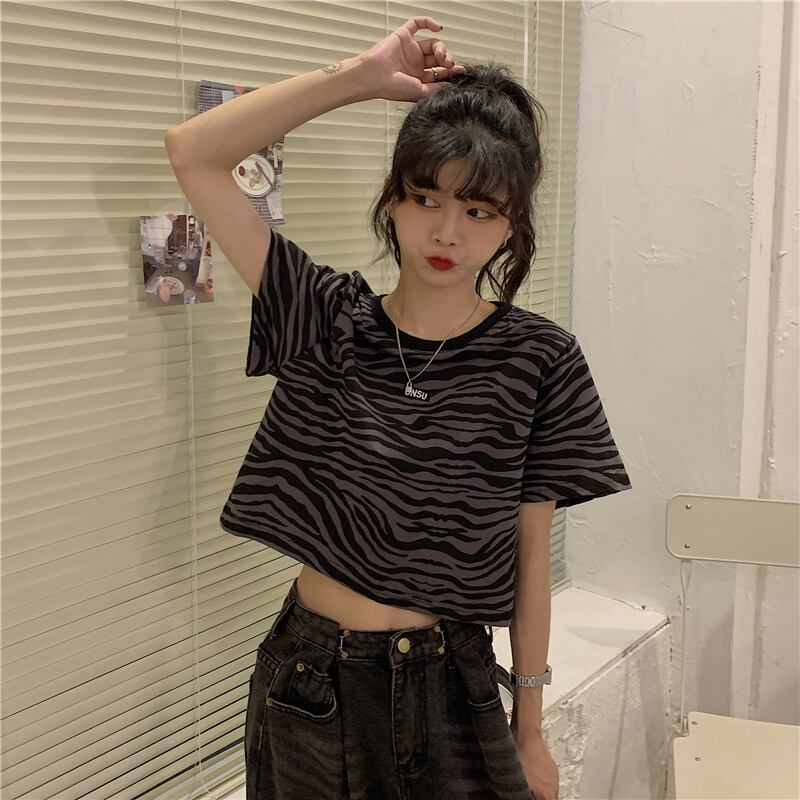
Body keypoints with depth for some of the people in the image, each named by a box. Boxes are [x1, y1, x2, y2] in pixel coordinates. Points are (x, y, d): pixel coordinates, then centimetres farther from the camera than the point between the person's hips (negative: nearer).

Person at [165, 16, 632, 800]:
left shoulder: (539, 359, -8)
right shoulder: (328, 320, -4)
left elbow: (532, 551, -3)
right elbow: (192, 152, -6)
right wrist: (362, 74, -9)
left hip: (446, 692, -1)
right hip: (302, 682, 2)